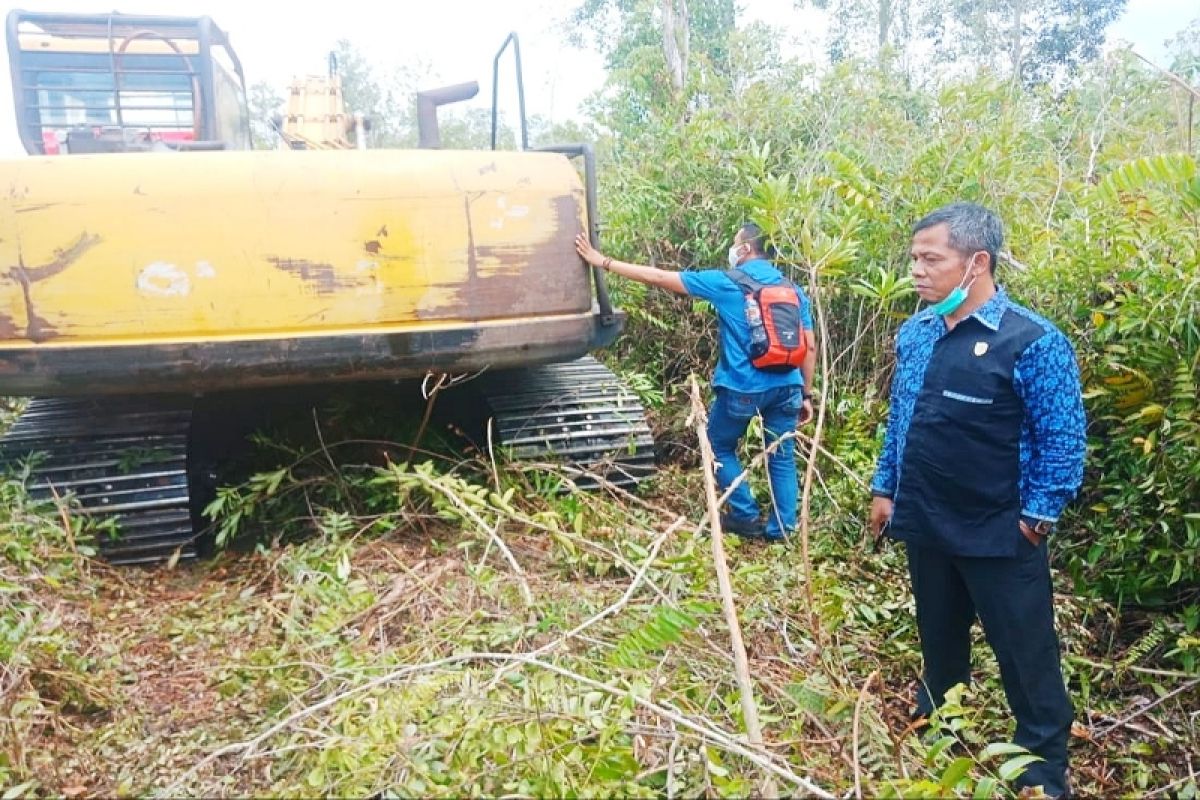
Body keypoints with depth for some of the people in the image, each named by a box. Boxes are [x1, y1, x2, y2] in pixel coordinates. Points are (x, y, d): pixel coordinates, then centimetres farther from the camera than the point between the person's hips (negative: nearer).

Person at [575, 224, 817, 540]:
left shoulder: (725, 283, -4)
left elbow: (660, 277, -4)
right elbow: (809, 346, 7)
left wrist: (603, 262, 0)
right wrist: (805, 394, 16)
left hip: (743, 388, -4)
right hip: (786, 387, 4)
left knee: (720, 448, 18)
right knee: (782, 458, 13)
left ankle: (747, 517, 20)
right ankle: (781, 530, 17)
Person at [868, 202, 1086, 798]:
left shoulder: (1033, 342, -18)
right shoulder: (914, 334, 2)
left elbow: (1063, 441, -13)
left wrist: (1037, 516, -12)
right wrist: (885, 487, 11)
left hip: (997, 536, -6)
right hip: (925, 527, 6)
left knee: (1025, 655, 10)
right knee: (938, 640, 23)